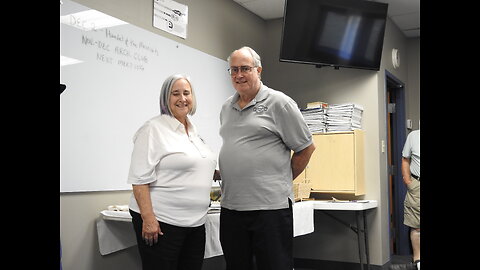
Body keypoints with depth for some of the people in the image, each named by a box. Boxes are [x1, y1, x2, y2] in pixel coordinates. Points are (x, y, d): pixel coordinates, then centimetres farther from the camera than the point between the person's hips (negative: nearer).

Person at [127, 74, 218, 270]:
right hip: (161, 222, -7)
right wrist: (148, 218, -21)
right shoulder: (154, 129, -9)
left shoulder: (193, 131, 14)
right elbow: (140, 179, -15)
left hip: (195, 222, 8)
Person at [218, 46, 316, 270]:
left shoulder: (279, 103, -5)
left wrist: (281, 182, 4)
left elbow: (306, 148, -2)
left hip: (270, 205, -6)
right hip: (230, 207, 6)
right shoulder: (226, 108, 14)